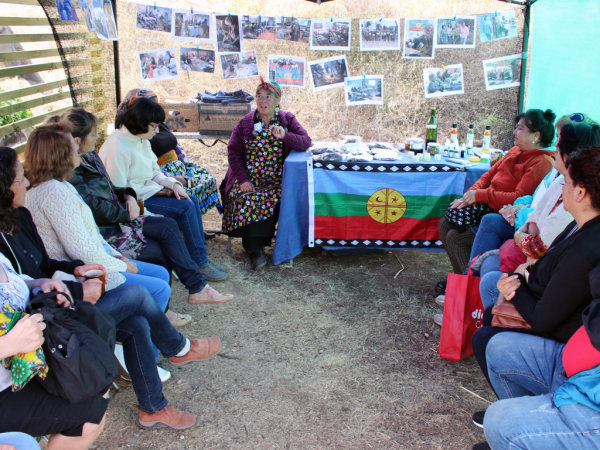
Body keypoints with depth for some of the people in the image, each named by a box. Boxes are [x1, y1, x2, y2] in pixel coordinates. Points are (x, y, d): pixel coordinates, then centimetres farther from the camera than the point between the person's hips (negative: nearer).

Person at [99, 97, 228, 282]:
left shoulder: (141, 140, 7)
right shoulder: (116, 147, -22)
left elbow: (155, 173, 15)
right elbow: (118, 192, -24)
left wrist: (173, 184, -5)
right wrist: (156, 190, -20)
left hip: (147, 190, 9)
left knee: (192, 201, -3)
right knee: (186, 208, -17)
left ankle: (202, 257, 2)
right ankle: (200, 263, -7)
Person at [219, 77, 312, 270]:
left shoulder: (287, 120, 7)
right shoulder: (245, 123, 7)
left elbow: (306, 142, -5)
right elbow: (233, 153, 3)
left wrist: (285, 136, -24)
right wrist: (243, 179, -11)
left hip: (276, 181, 0)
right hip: (248, 179, 0)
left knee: (271, 201, -30)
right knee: (247, 201, -30)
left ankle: (254, 246, -12)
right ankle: (256, 249, -22)